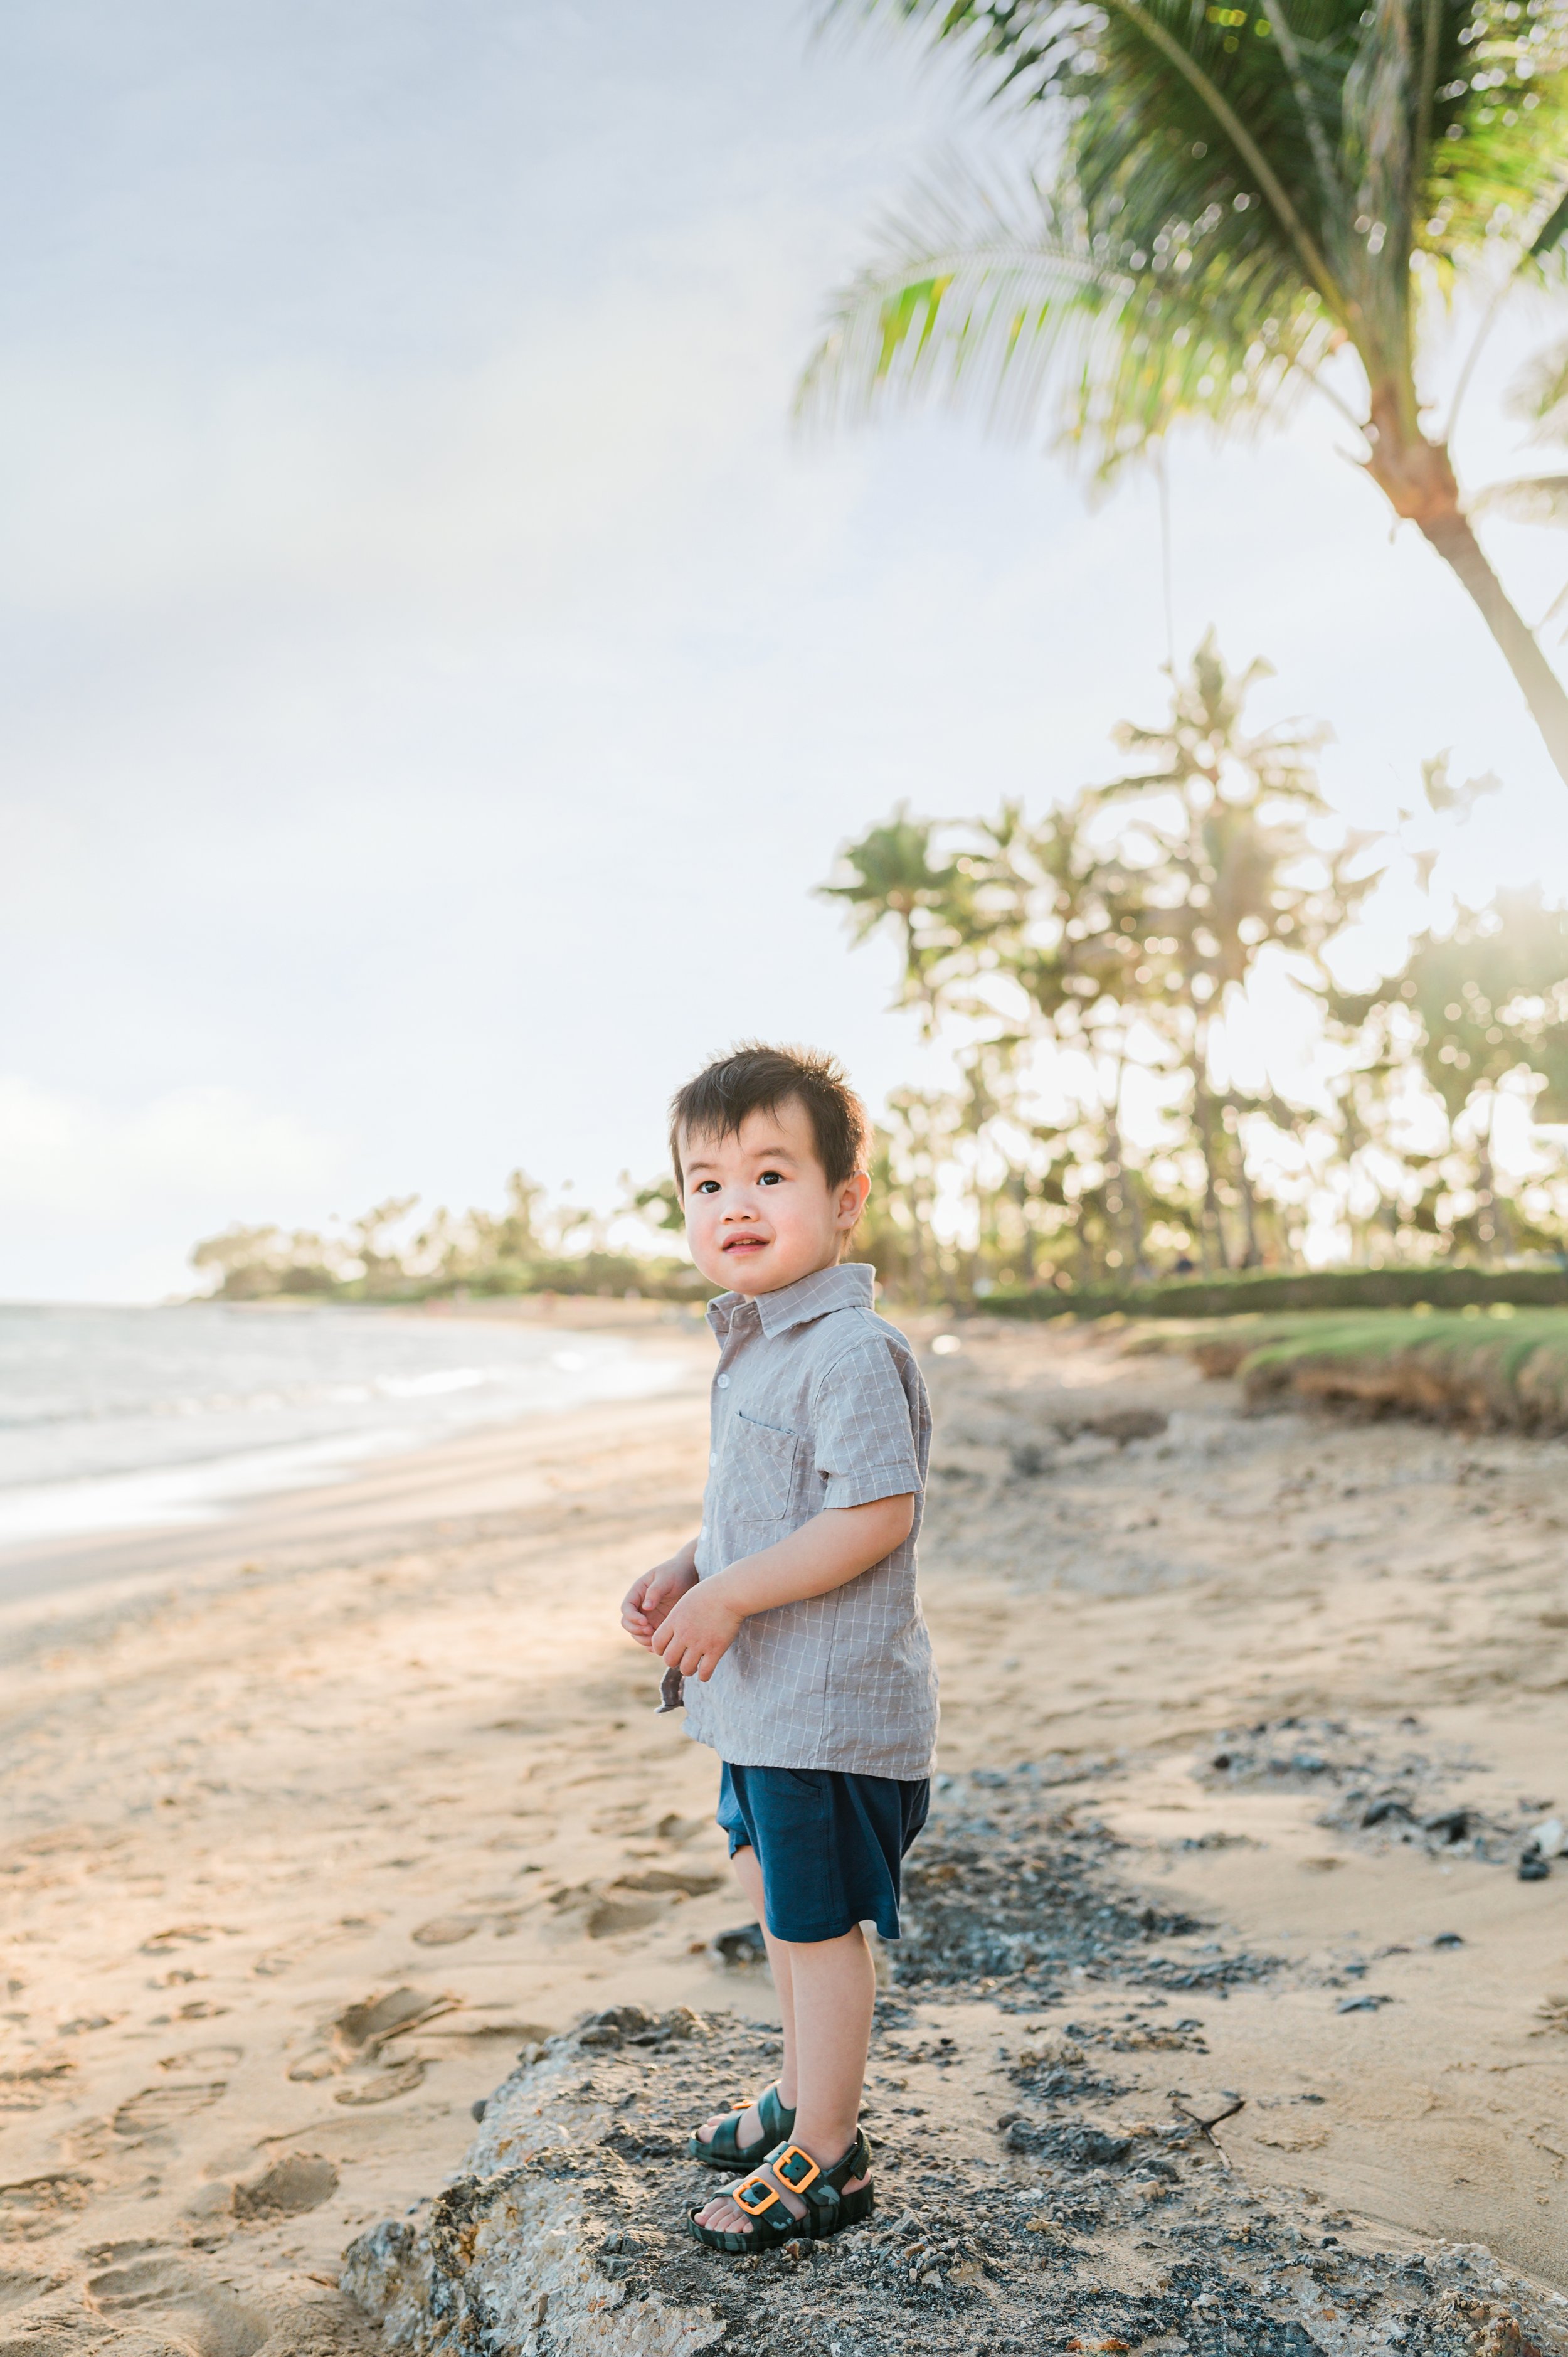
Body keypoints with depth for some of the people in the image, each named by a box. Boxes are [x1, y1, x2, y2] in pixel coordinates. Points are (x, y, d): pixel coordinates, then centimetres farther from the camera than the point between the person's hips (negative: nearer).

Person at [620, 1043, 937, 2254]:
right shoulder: (756, 1341, 10)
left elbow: (873, 1518, -27)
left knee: (819, 1919, 4)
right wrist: (685, 1569, 6)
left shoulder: (850, 1350, -22)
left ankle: (824, 2160, 21)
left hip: (830, 1700, -10)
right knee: (779, 1899, 23)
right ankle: (806, 2096, 42)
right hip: (764, 1698, 10)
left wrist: (729, 1596, -24)